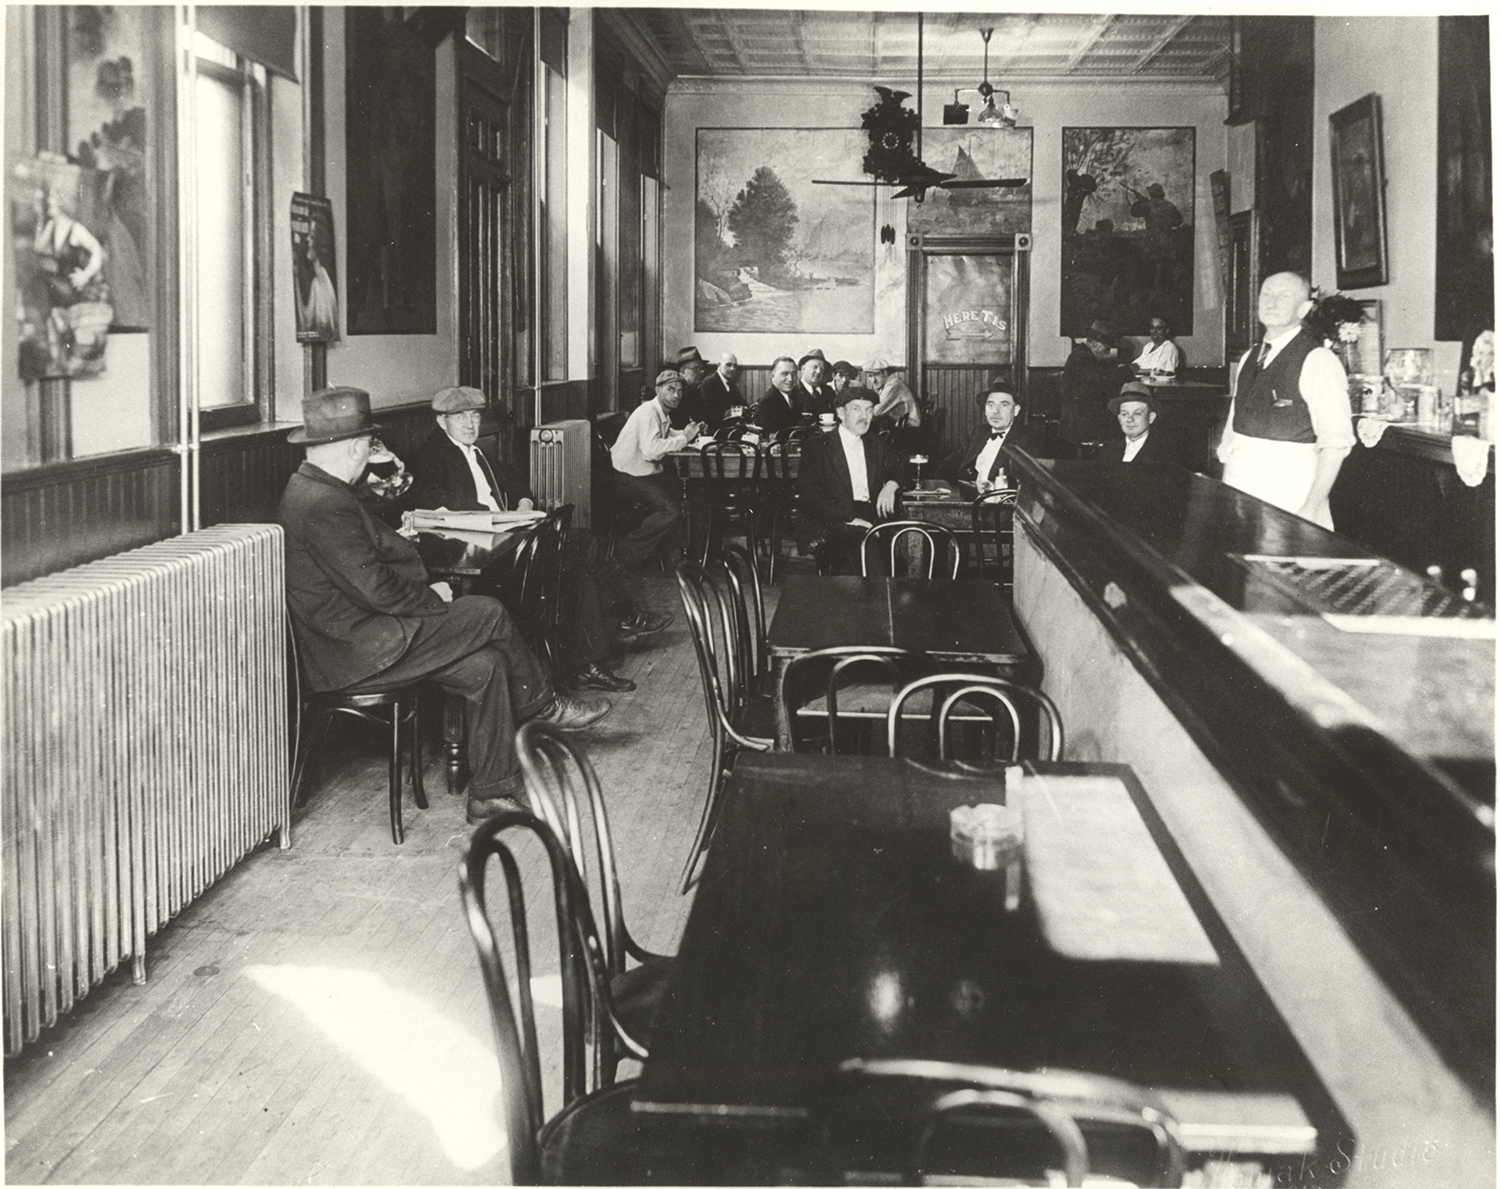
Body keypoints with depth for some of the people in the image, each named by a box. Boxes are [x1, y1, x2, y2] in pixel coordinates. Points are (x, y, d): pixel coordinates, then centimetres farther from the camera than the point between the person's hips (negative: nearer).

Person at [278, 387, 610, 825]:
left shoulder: (311, 489, 11)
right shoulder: (324, 505, -23)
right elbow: (375, 588, -24)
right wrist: (431, 596, -10)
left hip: (355, 633, 11)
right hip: (351, 653, -11)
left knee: (485, 666, 2)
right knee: (489, 614, -8)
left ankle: (492, 790, 8)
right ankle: (545, 705, 14)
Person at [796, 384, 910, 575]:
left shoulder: (874, 444, 24)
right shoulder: (816, 446, 6)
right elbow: (809, 498, -4)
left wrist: (891, 485, 6)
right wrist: (849, 518, -17)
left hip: (871, 521, 5)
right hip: (828, 527, -4)